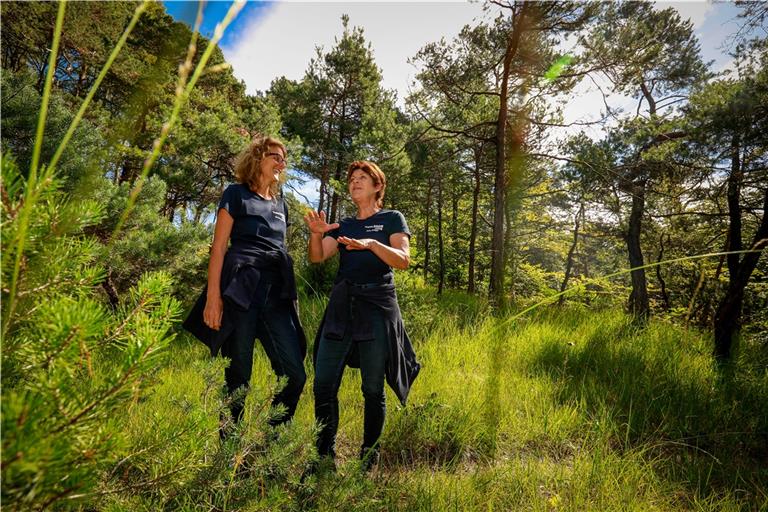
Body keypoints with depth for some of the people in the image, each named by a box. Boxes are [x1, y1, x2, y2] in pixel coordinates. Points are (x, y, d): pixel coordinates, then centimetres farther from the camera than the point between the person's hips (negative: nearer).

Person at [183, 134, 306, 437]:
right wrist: (213, 295, -11)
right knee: (238, 375, 0)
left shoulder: (280, 205, 24)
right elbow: (219, 247, -1)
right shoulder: (237, 194, 7)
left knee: (294, 373, -2)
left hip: (277, 292, 6)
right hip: (241, 289, -5)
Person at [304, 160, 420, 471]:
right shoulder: (342, 226, 19)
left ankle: (368, 457, 20)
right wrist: (316, 233, -16)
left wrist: (370, 243, -23)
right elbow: (317, 258, 3)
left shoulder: (392, 219, 7)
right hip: (341, 305, 4)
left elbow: (403, 260, -9)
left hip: (377, 306, -4)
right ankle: (325, 455, 16)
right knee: (323, 385, 0)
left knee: (373, 389, 3)